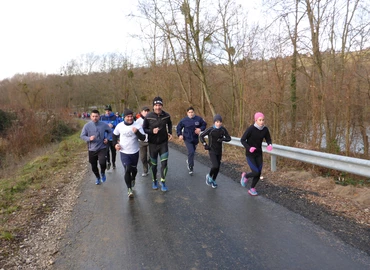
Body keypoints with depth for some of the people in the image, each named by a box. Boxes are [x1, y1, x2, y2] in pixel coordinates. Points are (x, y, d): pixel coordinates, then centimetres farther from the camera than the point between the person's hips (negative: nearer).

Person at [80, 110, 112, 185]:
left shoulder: (104, 124, -7)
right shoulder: (87, 125, -9)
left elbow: (110, 131, 10)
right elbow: (82, 136, -3)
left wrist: (107, 138, -6)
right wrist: (89, 138, -22)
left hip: (102, 148, -1)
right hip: (92, 149, 2)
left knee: (102, 162, -24)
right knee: (94, 166, 13)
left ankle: (103, 173, 11)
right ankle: (98, 178, 43)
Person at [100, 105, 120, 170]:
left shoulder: (115, 117, -5)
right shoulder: (102, 117, 0)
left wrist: (113, 126, -21)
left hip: (113, 137, 0)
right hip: (105, 138, 0)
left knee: (113, 151, 13)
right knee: (106, 150, -13)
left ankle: (113, 163, 34)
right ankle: (108, 162, 12)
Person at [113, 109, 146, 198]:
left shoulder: (137, 126, -10)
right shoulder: (120, 126, -4)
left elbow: (143, 138, -16)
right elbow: (115, 135, 13)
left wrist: (137, 132, -31)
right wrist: (115, 144, -1)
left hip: (135, 152, 1)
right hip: (124, 152, -1)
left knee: (134, 169, 16)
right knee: (127, 170, -11)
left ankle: (133, 179, 50)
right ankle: (129, 189, 3)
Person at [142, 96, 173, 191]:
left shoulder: (166, 115, -7)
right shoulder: (148, 116, -14)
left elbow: (169, 124, 15)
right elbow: (144, 129, -5)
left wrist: (170, 133, 1)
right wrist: (152, 131, -22)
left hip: (163, 143, 1)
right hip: (152, 144, -1)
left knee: (164, 163, -4)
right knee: (154, 164, 13)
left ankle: (163, 182, 15)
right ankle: (154, 181, 34)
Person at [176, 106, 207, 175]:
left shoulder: (199, 119, -5)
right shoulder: (184, 120, -8)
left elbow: (204, 124, 6)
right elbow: (178, 127, 5)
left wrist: (200, 129, -12)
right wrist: (179, 135, -8)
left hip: (195, 139, 3)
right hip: (187, 139, -3)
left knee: (192, 152, 18)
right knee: (191, 152, -16)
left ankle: (189, 161, 48)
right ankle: (191, 168, -2)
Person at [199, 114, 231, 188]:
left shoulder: (223, 129, -7)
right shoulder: (210, 129, -15)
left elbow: (229, 138, 0)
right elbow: (201, 136, -5)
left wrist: (222, 139, -19)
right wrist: (205, 144, -12)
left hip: (219, 151, 4)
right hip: (212, 151, -4)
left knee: (218, 167, 10)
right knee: (215, 166, -18)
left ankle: (213, 180, 32)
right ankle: (209, 176, 12)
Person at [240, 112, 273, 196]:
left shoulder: (265, 129, -6)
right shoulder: (250, 129, -21)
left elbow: (269, 140, 3)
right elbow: (242, 140, -15)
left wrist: (270, 145, -21)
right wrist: (249, 148, -32)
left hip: (259, 154, 5)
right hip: (250, 154, -5)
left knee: (259, 173, 4)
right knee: (256, 173, -12)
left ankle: (252, 189, 27)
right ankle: (245, 176, 22)